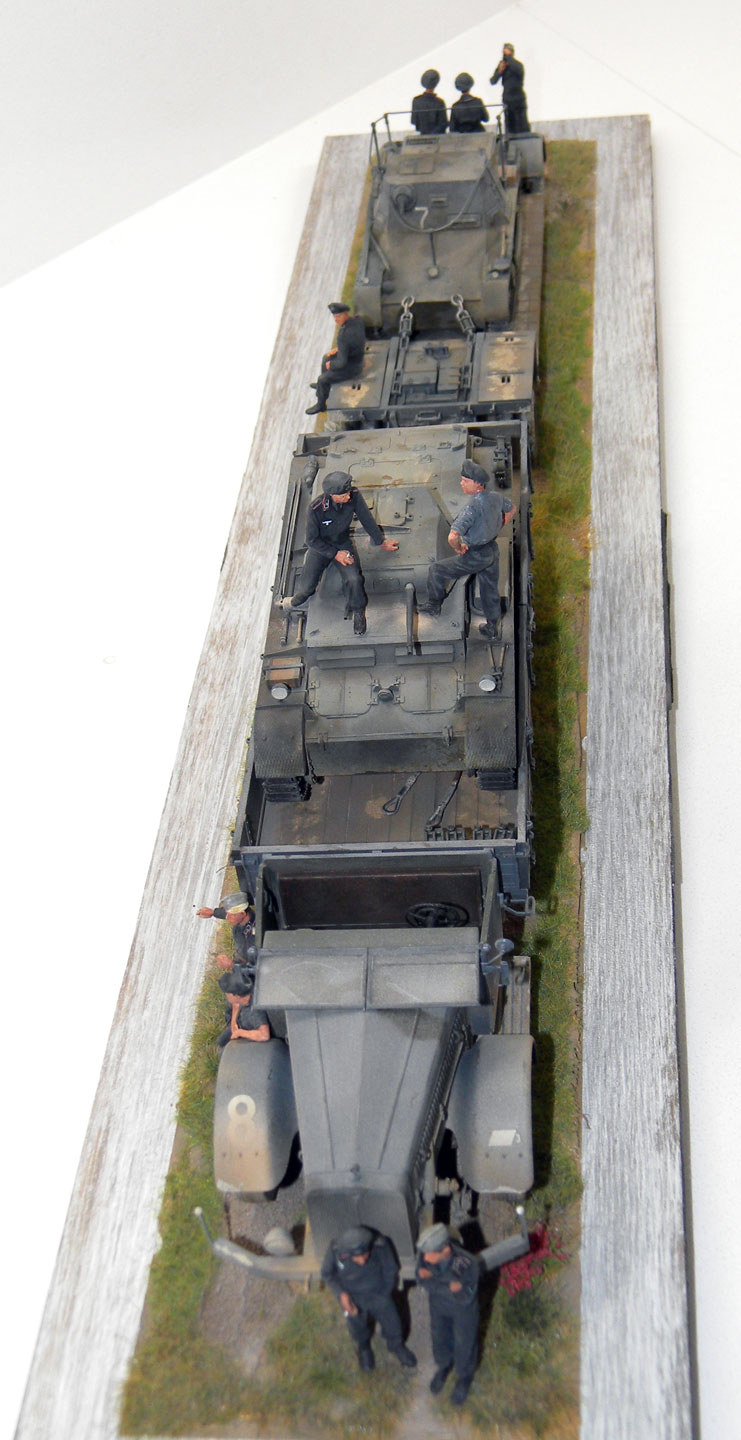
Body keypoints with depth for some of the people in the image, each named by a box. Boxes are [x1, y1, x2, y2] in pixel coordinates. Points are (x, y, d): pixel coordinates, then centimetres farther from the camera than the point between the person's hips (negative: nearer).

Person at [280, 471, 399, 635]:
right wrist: (335, 554, -18)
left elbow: (366, 519, -6)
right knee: (307, 586, -3)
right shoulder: (316, 509, -32)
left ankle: (358, 611, 7)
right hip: (320, 546, -1)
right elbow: (312, 540, -18)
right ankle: (298, 601, 36)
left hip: (343, 543, 2)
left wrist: (381, 542, 5)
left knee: (353, 579, -22)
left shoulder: (354, 496, -25)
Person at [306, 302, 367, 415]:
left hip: (351, 367, -9)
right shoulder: (358, 319, -13)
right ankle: (322, 386, 51)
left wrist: (330, 364, -11)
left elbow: (341, 362, -32)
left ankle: (321, 404, 32)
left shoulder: (343, 336, -38)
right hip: (359, 356, 9)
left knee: (323, 379, 6)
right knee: (325, 358, 27)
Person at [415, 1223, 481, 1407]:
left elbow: (465, 1297, -32)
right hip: (438, 1302, 3)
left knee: (464, 1341, 23)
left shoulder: (469, 1263, -42)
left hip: (463, 1308, -3)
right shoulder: (425, 1250, -33)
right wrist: (448, 1286, -38)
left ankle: (464, 1376, 54)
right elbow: (421, 1278, -20)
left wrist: (434, 1280, -43)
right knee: (440, 1335, 28)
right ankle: (444, 1365, 59)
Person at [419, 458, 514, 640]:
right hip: (493, 551, 8)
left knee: (436, 570, 12)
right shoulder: (496, 497, -6)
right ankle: (492, 628, 35)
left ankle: (434, 605, 29)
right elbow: (511, 510, 18)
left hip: (474, 556, -8)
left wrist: (459, 548, -17)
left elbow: (452, 537, -39)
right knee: (490, 589, 23)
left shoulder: (472, 507, -31)